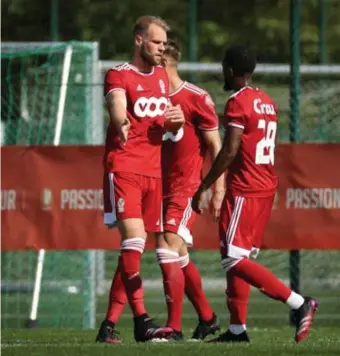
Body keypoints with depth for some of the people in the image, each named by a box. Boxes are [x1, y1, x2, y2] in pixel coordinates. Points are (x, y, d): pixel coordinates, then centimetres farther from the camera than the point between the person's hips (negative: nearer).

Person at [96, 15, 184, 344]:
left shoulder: (161, 76, 18)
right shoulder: (119, 76, -4)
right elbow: (118, 113, -24)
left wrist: (176, 118, 3)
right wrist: (122, 125, -47)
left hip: (153, 171, 7)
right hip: (123, 168, -7)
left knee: (134, 247, 6)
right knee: (134, 239, -17)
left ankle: (110, 324, 11)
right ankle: (141, 322, -20)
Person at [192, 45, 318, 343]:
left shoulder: (238, 103, -12)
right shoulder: (268, 103, 14)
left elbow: (229, 152, -18)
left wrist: (204, 187, -14)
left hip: (244, 190, -9)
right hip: (267, 187, 9)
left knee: (234, 259, -10)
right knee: (240, 257, 12)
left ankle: (298, 303, -18)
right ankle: (237, 328, 8)